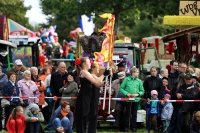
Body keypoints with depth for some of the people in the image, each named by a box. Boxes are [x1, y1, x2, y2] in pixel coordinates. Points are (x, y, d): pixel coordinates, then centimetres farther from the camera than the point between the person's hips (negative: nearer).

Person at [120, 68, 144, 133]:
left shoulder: (139, 81, 1)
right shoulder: (126, 79, -3)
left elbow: (142, 91, 4)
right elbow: (121, 88, -2)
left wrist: (137, 94, -14)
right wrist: (126, 93, -15)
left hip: (136, 99, 1)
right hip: (128, 99, -1)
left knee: (134, 114, 7)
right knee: (127, 114, 6)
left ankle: (134, 127, 13)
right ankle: (126, 127, 13)